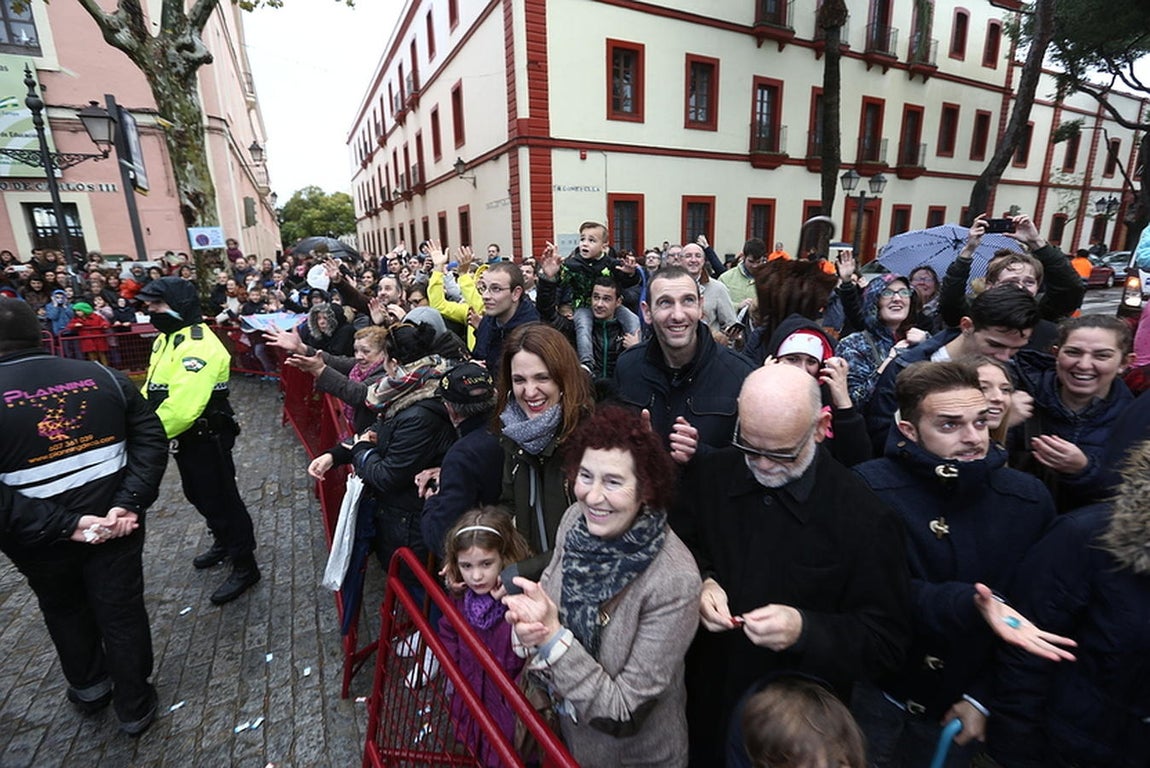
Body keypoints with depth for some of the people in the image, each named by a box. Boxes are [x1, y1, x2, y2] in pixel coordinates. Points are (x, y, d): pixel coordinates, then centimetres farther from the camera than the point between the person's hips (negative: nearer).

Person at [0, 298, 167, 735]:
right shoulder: (103, 377, -7)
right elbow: (152, 439, -10)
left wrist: (64, 525, -18)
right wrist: (129, 503, -12)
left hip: (42, 540, -1)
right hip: (116, 527, 1)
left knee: (65, 612, 26)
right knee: (122, 614, 16)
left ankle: (90, 687, 49)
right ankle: (134, 707, 34)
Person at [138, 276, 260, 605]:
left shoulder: (200, 346, -26)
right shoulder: (167, 338, 8)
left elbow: (182, 407, -32)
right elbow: (153, 388, 12)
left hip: (207, 438, -10)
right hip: (186, 436, 10)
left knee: (220, 499, 0)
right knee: (198, 495, 24)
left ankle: (245, 567, 13)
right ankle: (223, 542, 45)